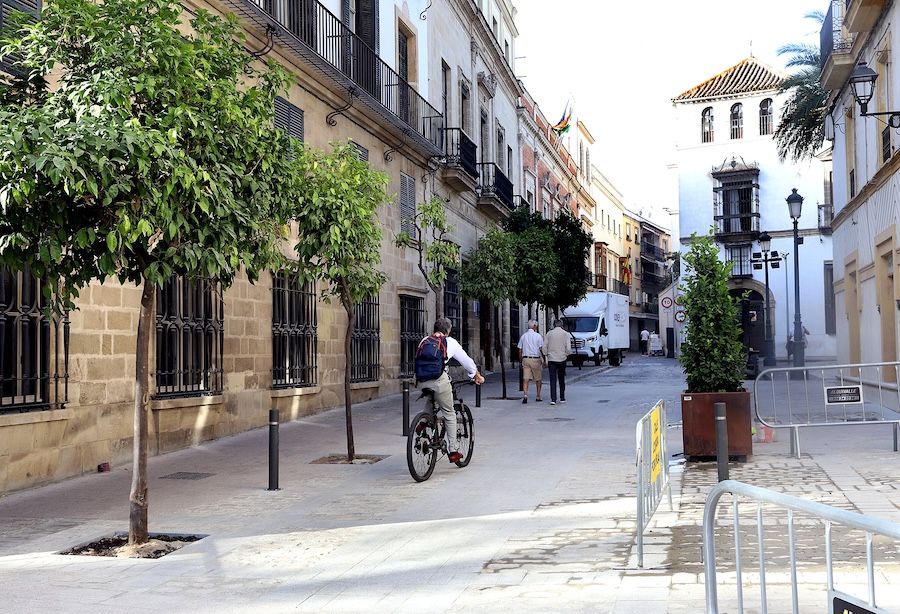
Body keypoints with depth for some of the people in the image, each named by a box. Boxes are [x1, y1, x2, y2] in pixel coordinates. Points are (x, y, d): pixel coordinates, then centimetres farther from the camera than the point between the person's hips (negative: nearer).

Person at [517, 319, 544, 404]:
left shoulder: (523, 336, 8)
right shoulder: (538, 336, -5)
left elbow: (520, 350, 9)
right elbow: (541, 349, -9)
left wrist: (521, 361, 16)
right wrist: (544, 360, -2)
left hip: (525, 359, 3)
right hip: (535, 359, -3)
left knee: (526, 379, -2)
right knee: (538, 379, 11)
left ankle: (525, 395, -19)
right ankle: (538, 396, 18)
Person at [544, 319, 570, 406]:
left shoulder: (548, 334, 3)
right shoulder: (565, 334, -2)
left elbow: (544, 347, 1)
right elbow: (568, 348, -9)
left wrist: (546, 359, 10)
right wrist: (566, 355, 10)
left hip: (551, 359, 0)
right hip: (562, 359, 0)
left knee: (553, 380, -2)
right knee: (562, 380, 13)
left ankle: (553, 399, -11)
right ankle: (562, 398, 18)